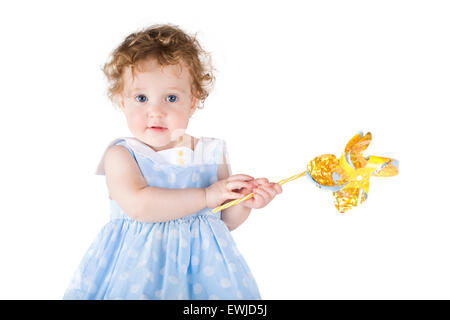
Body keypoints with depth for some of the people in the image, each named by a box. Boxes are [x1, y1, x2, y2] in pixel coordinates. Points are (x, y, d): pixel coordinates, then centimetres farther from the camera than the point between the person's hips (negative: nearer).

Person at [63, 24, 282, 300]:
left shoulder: (211, 154, 3)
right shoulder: (121, 155, -6)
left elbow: (225, 220, 10)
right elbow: (137, 206, -25)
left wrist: (245, 203, -11)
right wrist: (204, 196, -22)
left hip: (201, 259, 3)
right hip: (139, 263, -2)